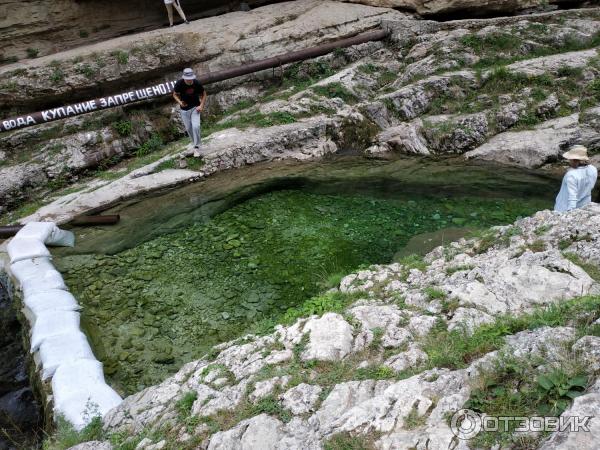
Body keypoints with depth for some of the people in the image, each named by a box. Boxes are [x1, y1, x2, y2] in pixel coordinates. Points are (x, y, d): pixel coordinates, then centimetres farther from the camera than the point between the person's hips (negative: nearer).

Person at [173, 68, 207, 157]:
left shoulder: (197, 83, -17)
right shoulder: (179, 84, -18)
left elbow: (204, 94, -1)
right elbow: (175, 94, -2)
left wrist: (201, 106, -13)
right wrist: (180, 102, -22)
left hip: (195, 108, -1)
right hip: (184, 109, 2)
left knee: (196, 126, -18)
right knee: (188, 128, 9)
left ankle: (196, 147, -7)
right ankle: (195, 144, 32)